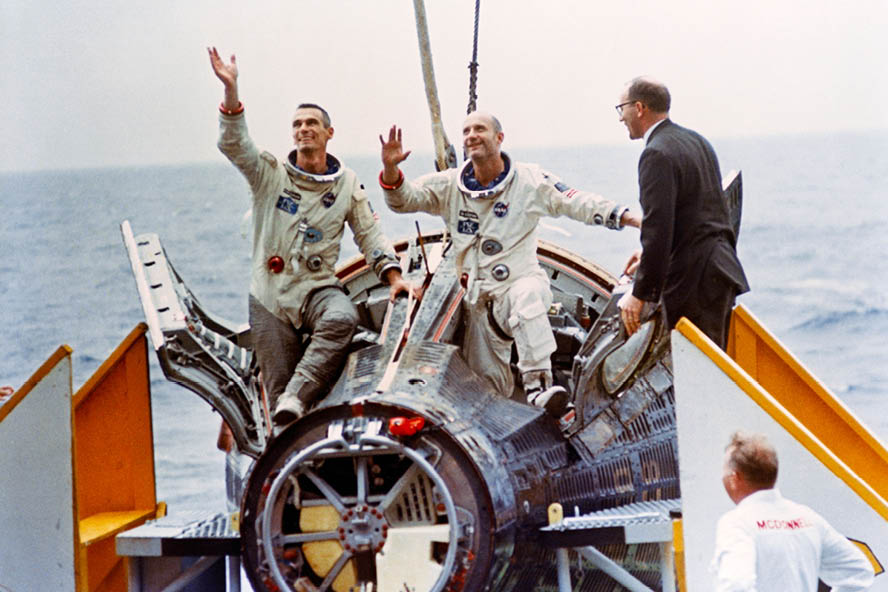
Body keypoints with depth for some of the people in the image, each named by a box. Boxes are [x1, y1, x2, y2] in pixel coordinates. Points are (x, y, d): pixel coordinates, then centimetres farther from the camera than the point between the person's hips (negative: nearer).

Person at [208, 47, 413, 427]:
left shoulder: (347, 184, 9)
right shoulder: (270, 174, 4)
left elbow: (369, 234, 11)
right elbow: (234, 145, -11)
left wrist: (394, 276, -2)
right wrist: (231, 90, -23)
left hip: (318, 289, 0)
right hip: (270, 297, 0)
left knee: (342, 319, -36)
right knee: (277, 386, -5)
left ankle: (296, 398, -39)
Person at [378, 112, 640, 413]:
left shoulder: (530, 180, 0)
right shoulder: (449, 186, 6)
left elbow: (577, 203, -1)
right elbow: (403, 199, 2)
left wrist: (627, 217, -12)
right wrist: (390, 168, -19)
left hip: (521, 280, -3)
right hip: (478, 299, 4)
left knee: (527, 298, -41)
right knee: (488, 387, 1)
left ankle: (538, 385, -45)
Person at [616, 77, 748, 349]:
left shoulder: (657, 155, -14)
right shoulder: (697, 141, 16)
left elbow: (658, 228, -20)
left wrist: (640, 294, -17)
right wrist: (649, 253, 25)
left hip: (695, 281, -10)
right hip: (723, 270, 10)